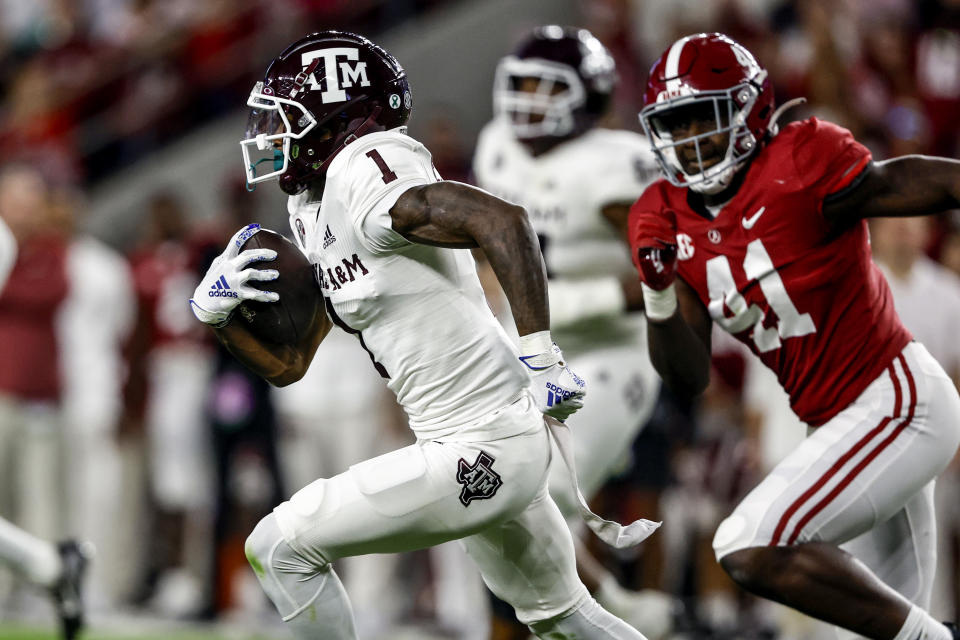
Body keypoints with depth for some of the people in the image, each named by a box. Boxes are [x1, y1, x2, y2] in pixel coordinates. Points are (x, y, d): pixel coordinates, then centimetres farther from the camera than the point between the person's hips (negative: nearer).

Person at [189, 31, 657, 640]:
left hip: (482, 451, -10)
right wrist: (217, 312, 1)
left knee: (279, 548, -2)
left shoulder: (363, 173, -16)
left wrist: (542, 356, -28)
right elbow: (287, 364, 19)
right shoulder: (315, 215, 15)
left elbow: (503, 221, -28)